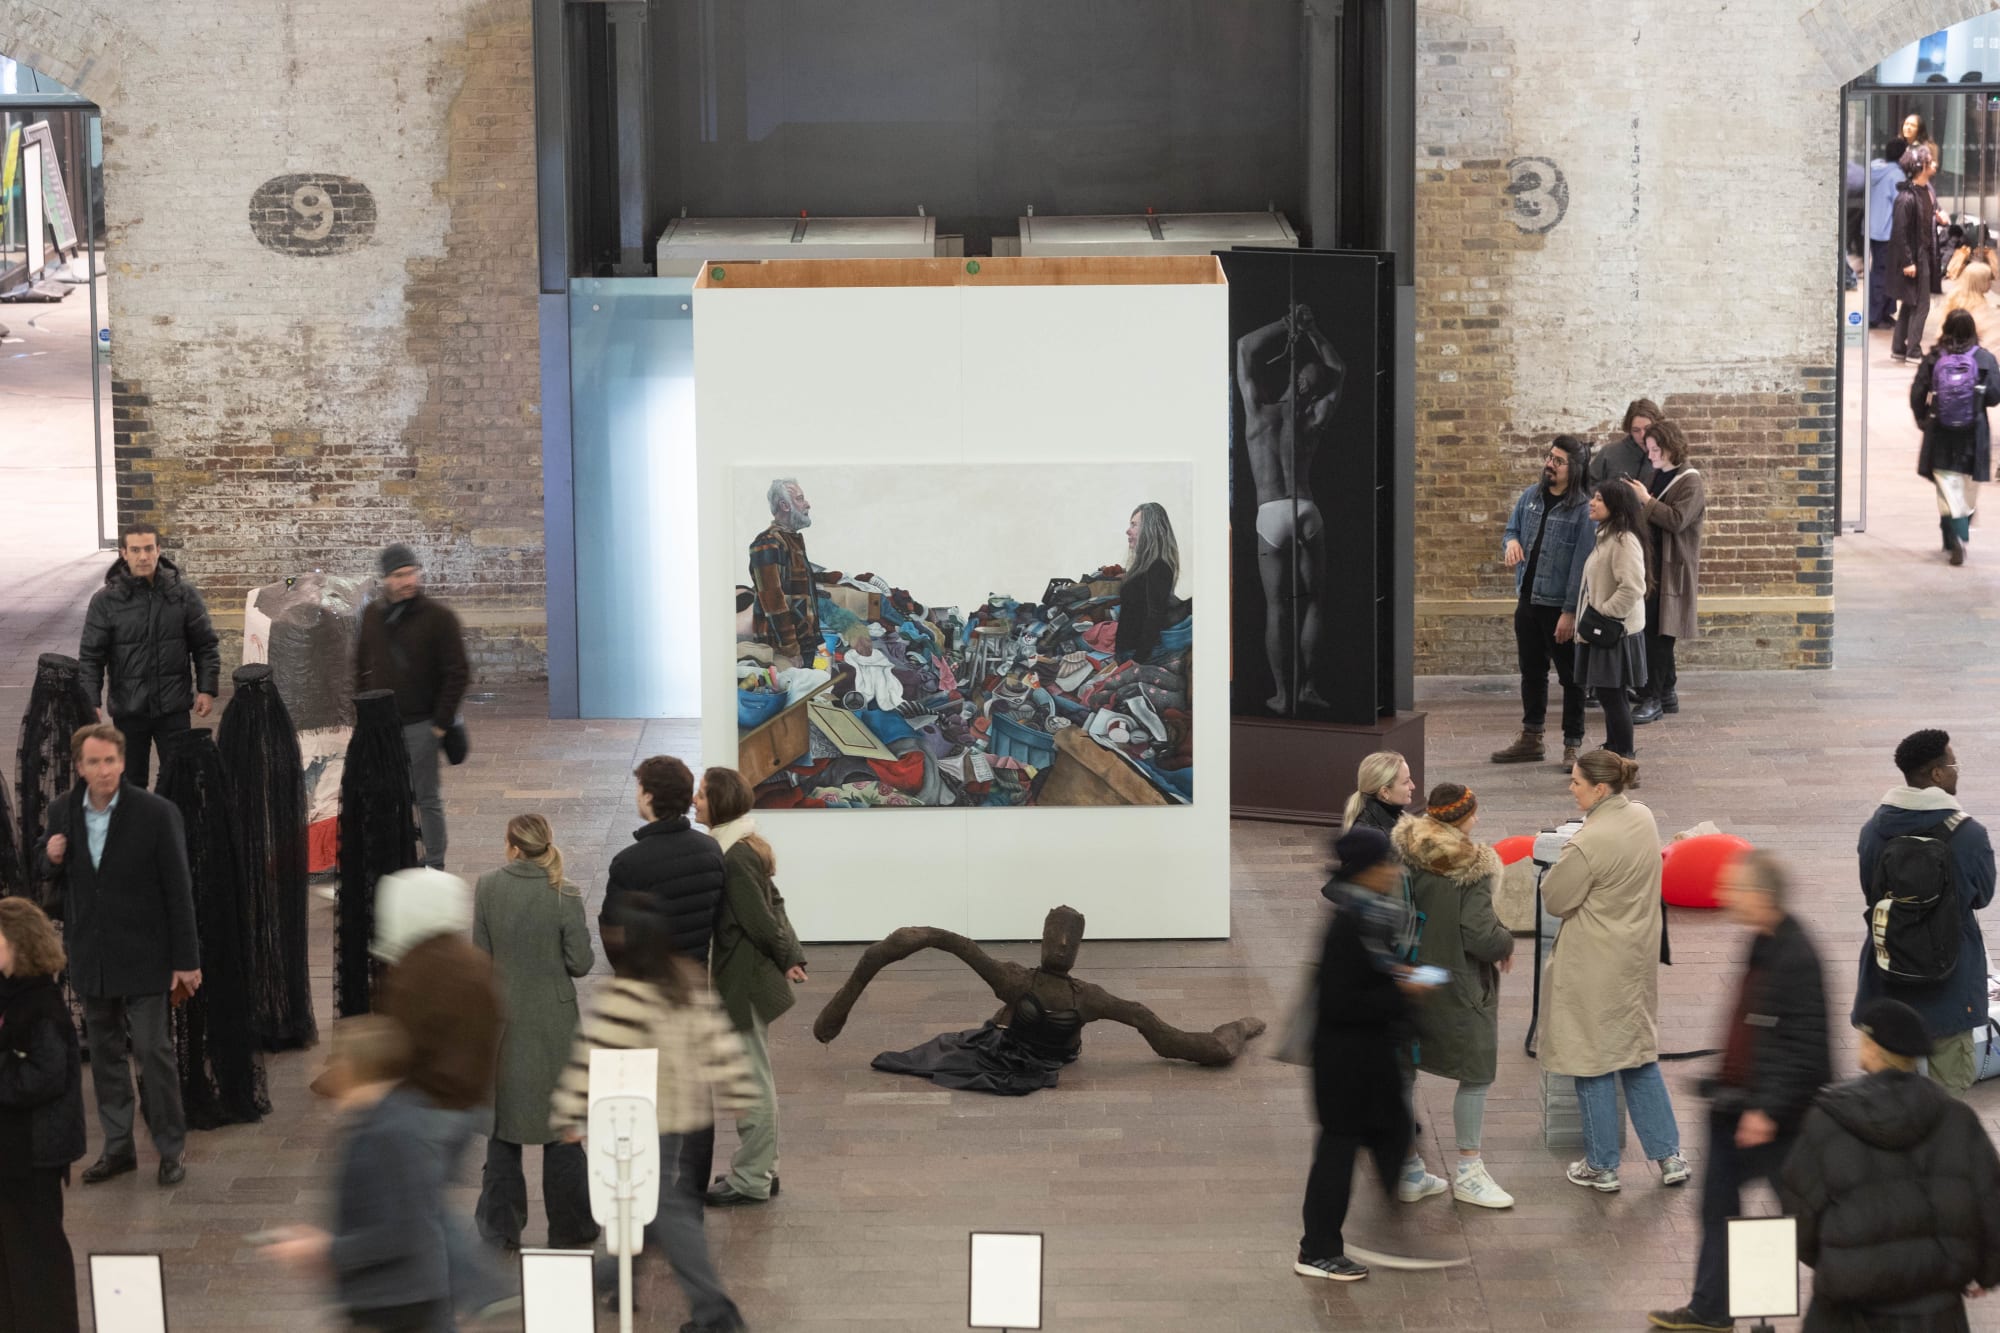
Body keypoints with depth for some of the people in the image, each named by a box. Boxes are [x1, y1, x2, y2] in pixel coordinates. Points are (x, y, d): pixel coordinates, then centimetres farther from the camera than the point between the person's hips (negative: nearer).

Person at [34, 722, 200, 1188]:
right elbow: (47, 870, 16)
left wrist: (187, 959, -10)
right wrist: (51, 857, -10)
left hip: (142, 957, -4)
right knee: (104, 1054, 12)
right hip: (90, 957, 5)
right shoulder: (63, 812, 1)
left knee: (154, 1052, -3)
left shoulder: (155, 813, -12)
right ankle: (118, 1148, 22)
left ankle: (170, 1150, 8)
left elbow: (178, 889, -10)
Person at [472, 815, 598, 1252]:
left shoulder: (487, 889, -8)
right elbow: (581, 962, -11)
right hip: (553, 1023, -2)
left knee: (502, 1123, 13)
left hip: (501, 1020, 2)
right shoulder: (564, 895, -14)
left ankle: (500, 1229, 15)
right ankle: (569, 1228, 14)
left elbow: (479, 955, -4)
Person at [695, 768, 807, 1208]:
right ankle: (760, 1169, 29)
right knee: (753, 1078, 19)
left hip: (745, 980, -10)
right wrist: (791, 956, 7)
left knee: (753, 1081, 1)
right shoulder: (741, 848, 8)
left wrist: (786, 959, -5)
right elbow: (773, 905, 12)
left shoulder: (735, 857, -23)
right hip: (745, 977, 10)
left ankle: (750, 1180, 11)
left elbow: (760, 920, -21)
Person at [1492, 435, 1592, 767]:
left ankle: (1572, 745, 12)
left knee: (1570, 677, 4)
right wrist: (1512, 541, -7)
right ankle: (1531, 739, 29)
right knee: (1531, 672, 17)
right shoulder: (1530, 496, 5)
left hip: (1560, 605, -7)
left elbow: (1581, 564, -16)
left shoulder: (1583, 509, -14)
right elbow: (1512, 529, 19)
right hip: (1528, 599, 7)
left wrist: (1570, 612, -19)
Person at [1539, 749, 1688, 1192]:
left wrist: (1558, 868, -1)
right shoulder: (1643, 818, 0)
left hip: (1594, 967, -8)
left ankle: (1602, 1167, 17)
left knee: (1592, 1063, 7)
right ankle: (1669, 1156, 19)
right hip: (1637, 955, 8)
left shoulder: (1588, 844, -26)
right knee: (1639, 1055, 19)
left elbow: (1554, 900, -17)